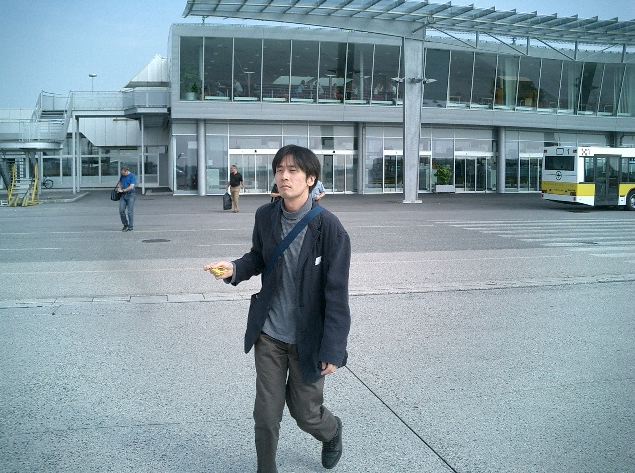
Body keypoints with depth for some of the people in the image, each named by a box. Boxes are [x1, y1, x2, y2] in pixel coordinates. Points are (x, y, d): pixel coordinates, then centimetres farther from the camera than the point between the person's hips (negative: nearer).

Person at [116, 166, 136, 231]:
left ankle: (131, 227, 5)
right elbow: (119, 182, 26)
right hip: (123, 195, 6)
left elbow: (131, 187, -17)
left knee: (130, 211, -4)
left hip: (130, 195, -6)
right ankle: (125, 225, 16)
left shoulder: (132, 176, -9)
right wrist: (119, 187, 4)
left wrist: (123, 190, -16)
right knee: (121, 210, 0)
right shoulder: (122, 176, 9)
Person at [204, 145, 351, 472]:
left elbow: (336, 293, -17)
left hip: (308, 338, -3)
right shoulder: (265, 216, -5)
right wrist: (234, 269, -11)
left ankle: (332, 432, 50)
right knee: (266, 415, 9)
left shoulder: (329, 227, -19)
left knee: (305, 413, 15)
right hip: (269, 334, 3)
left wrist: (333, 350, -18)